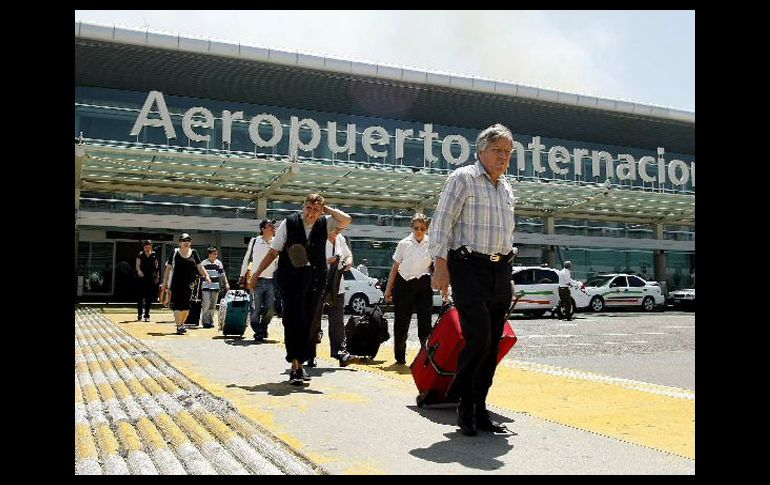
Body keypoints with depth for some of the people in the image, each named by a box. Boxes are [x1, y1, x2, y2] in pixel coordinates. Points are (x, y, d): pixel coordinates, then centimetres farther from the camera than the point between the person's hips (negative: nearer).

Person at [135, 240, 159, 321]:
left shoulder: (154, 255, 7)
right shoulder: (140, 255, 1)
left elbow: (157, 267, 12)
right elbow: (137, 264, -8)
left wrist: (157, 276, 9)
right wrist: (139, 271, -28)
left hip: (151, 278, 1)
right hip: (142, 278, -1)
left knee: (149, 298, 2)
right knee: (140, 296, 0)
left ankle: (147, 315, 8)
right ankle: (139, 314, 15)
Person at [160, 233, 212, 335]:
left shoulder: (193, 253, 9)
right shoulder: (175, 253, 3)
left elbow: (200, 266, 8)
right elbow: (168, 268, 4)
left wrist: (206, 276, -8)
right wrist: (164, 283, 1)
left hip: (189, 283, 3)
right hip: (176, 283, -2)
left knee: (186, 306, 4)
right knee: (177, 305, -7)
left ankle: (182, 323, 22)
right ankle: (179, 326, -7)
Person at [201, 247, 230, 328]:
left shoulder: (219, 263, 8)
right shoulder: (204, 263, 0)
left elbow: (223, 275, 12)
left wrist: (226, 285, 8)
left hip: (215, 287, 3)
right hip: (206, 287, -3)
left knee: (213, 305, 8)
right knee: (206, 304, -11)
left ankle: (211, 321, 17)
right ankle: (205, 321, -3)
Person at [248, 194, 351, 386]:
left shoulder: (324, 224, 5)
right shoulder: (289, 223, -2)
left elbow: (346, 220, -11)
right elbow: (273, 251, 3)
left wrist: (327, 209, -6)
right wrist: (256, 274, 4)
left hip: (315, 283, 3)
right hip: (291, 282, -3)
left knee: (307, 324, 8)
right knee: (295, 322, -12)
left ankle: (300, 364, 20)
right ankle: (295, 366, -7)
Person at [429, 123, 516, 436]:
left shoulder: (507, 188, 20)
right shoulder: (463, 179, -2)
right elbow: (441, 222, -8)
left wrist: (507, 274, 20)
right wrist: (440, 266, -16)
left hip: (501, 269, 7)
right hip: (469, 267, -7)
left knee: (492, 344, 5)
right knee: (478, 337, -14)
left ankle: (480, 410, 14)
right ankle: (464, 403, 6)